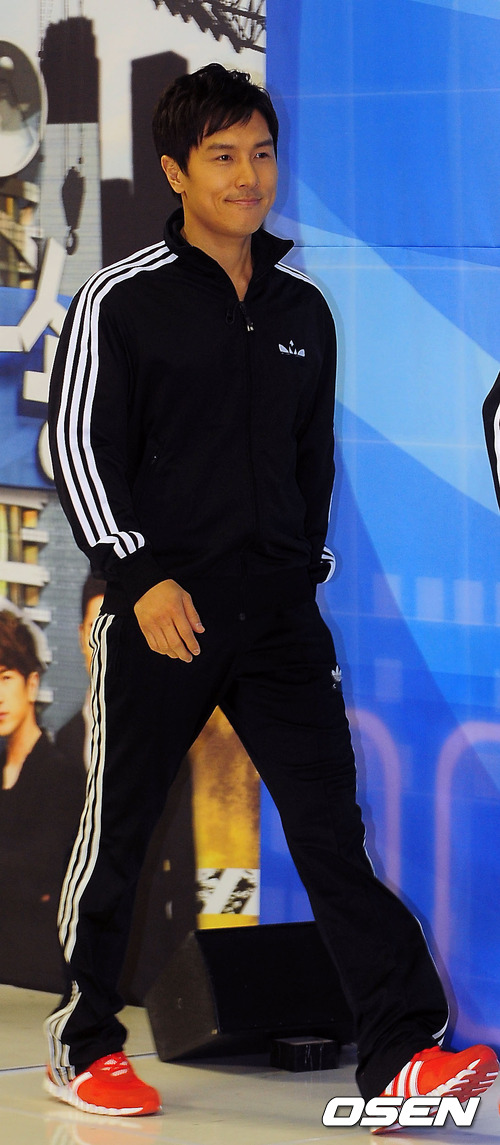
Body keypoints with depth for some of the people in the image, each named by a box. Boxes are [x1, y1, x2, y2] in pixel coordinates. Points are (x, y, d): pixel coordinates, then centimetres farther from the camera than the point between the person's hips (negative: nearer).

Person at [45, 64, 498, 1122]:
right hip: (162, 610, -4)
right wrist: (142, 576, -14)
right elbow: (79, 449, -6)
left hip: (278, 612, 4)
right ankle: (82, 1047, 20)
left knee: (331, 821, -4)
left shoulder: (303, 311, 12)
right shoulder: (121, 302, -3)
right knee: (117, 832, 6)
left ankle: (401, 1052, -10)